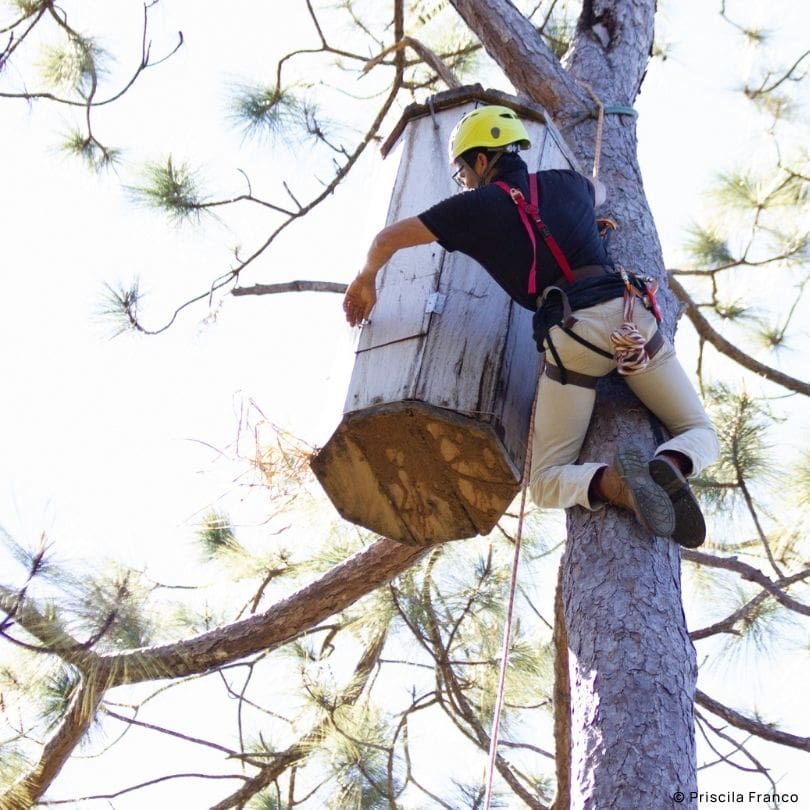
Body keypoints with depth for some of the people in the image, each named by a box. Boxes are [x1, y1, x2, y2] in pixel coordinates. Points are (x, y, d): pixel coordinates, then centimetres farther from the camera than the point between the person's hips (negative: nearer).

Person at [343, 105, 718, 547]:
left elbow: (388, 238, 17)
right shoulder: (564, 183, 21)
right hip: (629, 312, 3)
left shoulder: (476, 205, 10)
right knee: (700, 434, 18)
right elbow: (599, 192, 49)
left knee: (545, 483, 10)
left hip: (572, 333, -3)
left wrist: (365, 281, 37)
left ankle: (612, 482, -24)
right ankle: (669, 467, -18)